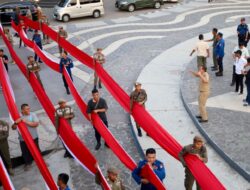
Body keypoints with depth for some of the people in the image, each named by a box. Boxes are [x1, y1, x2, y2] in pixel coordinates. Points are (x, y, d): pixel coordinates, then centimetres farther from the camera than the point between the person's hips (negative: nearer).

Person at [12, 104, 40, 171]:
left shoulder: (32, 115, -7)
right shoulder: (18, 117, -7)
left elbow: (36, 124, -17)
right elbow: (13, 128, -6)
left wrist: (26, 122, -24)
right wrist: (15, 123, -27)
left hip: (33, 137, 0)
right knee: (25, 152, 10)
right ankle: (28, 163, 33)